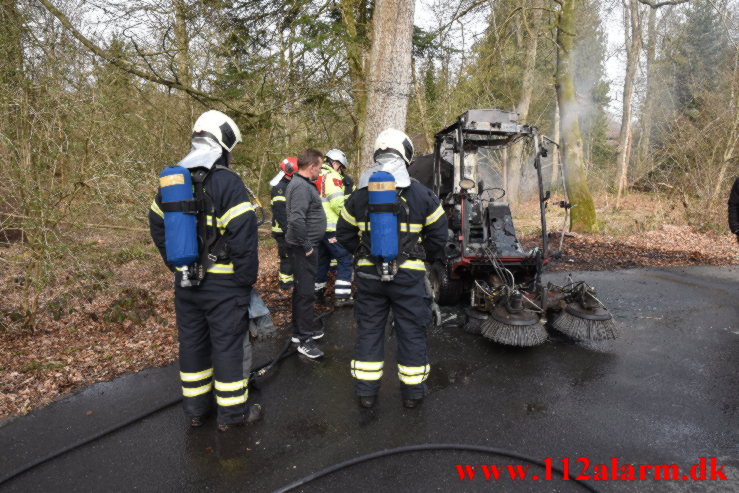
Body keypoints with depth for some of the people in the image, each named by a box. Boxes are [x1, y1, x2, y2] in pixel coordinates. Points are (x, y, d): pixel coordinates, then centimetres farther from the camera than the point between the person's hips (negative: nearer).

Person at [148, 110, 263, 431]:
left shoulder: (171, 180, 8)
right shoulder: (227, 181, -15)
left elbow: (157, 225, 16)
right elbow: (244, 233, -20)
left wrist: (176, 266, 19)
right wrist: (246, 278, -11)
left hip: (185, 281, 7)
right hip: (222, 283, -7)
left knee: (192, 340, 18)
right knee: (228, 344, 6)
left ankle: (195, 407, 33)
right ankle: (231, 411, 19)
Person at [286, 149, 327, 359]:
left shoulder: (304, 184, 15)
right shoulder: (301, 186, -18)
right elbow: (297, 219, -29)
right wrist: (307, 246, -22)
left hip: (305, 247, 11)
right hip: (304, 248, -11)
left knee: (302, 289, 18)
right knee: (306, 292, -5)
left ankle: (300, 330, 32)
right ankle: (304, 340, 3)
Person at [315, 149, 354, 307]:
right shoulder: (332, 177, -10)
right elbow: (338, 203, -19)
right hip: (331, 227, -9)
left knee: (322, 258, 19)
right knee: (345, 259, -4)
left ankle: (317, 292, 27)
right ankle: (342, 297, -7)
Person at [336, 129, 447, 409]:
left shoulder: (359, 196, 2)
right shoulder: (421, 195, -5)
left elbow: (344, 234, 8)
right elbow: (438, 233, -1)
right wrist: (424, 257, 14)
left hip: (369, 274, 2)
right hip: (409, 275, -2)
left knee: (369, 330, 14)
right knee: (411, 332, 11)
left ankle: (366, 392, 24)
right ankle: (413, 392, 24)